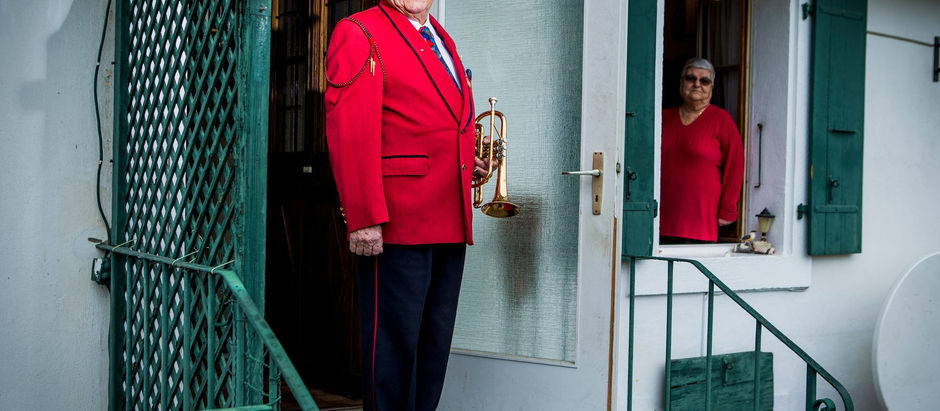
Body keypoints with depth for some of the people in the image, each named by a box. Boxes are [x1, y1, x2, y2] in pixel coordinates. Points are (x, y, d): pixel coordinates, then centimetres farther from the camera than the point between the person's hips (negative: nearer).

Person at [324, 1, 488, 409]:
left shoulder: (441, 41, 22)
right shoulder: (359, 34, -4)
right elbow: (350, 134, -14)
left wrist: (467, 160, 14)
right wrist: (364, 219, -20)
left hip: (450, 226, 8)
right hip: (397, 227, -8)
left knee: (435, 341, 12)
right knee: (394, 340, -2)